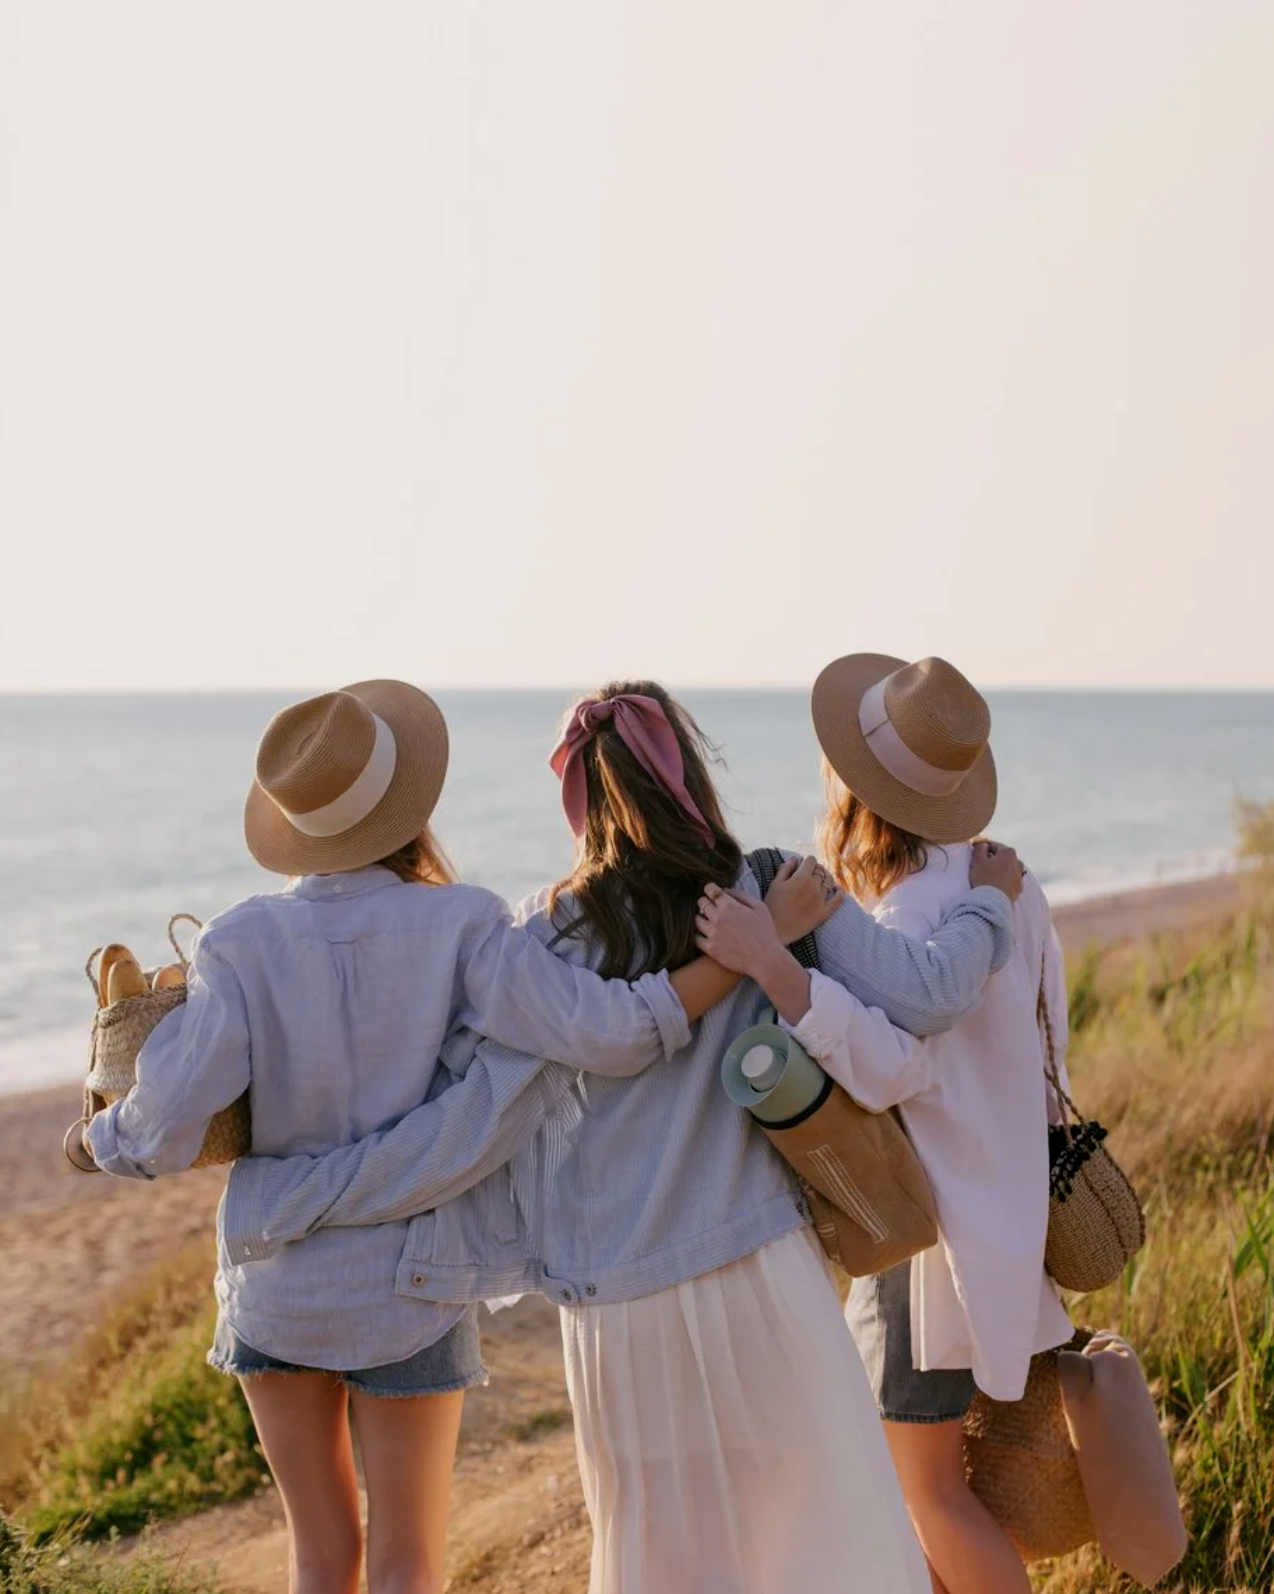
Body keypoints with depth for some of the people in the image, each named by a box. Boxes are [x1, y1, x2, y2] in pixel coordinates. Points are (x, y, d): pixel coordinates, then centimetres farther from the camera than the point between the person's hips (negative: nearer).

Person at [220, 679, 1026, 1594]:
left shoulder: (551, 941, -4)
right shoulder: (779, 894, -5)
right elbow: (924, 993, -9)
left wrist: (287, 1193, -3)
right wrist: (991, 903, 10)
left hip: (619, 1307, 1)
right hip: (760, 1283, -1)